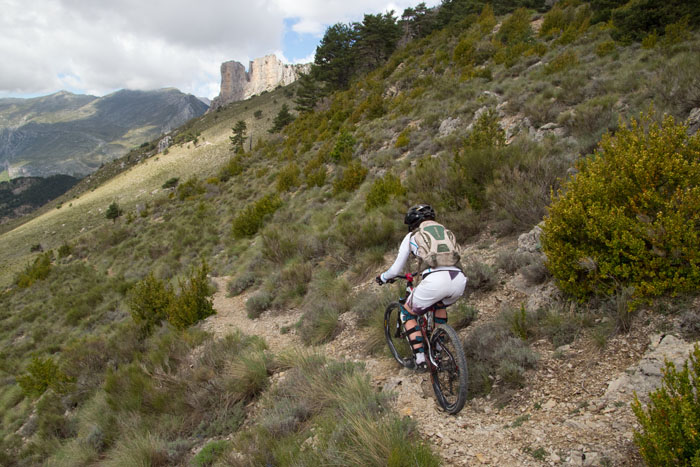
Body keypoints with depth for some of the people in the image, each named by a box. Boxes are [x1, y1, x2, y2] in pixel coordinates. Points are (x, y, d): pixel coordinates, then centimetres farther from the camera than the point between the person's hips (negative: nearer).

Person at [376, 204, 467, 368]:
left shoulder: (412, 236, 17)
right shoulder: (446, 231, 29)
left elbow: (396, 269, 21)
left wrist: (383, 277, 42)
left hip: (435, 281, -5)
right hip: (459, 280, 5)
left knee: (407, 313, 21)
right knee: (440, 304, 39)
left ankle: (420, 358, 13)